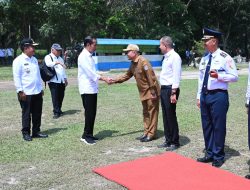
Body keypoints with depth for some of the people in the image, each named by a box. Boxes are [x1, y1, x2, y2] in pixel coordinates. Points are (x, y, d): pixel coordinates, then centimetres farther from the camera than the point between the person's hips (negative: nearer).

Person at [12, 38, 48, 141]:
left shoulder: (34, 59, 13)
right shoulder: (18, 60, -10)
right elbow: (16, 77, -12)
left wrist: (41, 88, 17)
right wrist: (20, 91, -16)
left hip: (37, 92, 7)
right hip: (26, 93, -7)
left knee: (37, 113, 11)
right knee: (26, 114, 3)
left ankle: (36, 132, 22)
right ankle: (26, 133, 15)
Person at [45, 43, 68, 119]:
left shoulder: (60, 58, 22)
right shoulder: (48, 57, -2)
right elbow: (48, 64, -26)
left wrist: (65, 78, 21)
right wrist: (57, 63, -39)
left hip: (61, 81, 7)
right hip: (53, 81, -7)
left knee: (61, 97, 8)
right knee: (55, 97, -8)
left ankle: (59, 110, 21)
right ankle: (56, 112, -3)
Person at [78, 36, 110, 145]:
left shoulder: (89, 56, 15)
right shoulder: (83, 56, -13)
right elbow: (90, 72, -20)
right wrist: (104, 79, -19)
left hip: (92, 89, 9)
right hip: (87, 89, -9)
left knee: (92, 113, 11)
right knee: (89, 113, -6)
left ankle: (89, 134, 19)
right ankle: (85, 136, 2)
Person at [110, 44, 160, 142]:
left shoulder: (143, 62, -20)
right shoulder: (133, 64, 9)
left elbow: (151, 77, -23)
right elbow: (127, 75, 16)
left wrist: (153, 93, -23)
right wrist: (115, 80, 5)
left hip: (151, 92, -10)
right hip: (144, 92, 10)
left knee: (152, 113, -1)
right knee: (145, 113, 14)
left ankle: (151, 134, 5)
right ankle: (146, 133, 23)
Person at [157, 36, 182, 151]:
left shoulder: (174, 57, -13)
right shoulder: (166, 57, 15)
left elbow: (176, 76, -18)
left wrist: (173, 93, -21)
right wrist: (162, 90, 16)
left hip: (170, 89, -9)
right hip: (163, 89, 9)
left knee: (171, 116, -2)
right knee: (165, 116, 14)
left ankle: (175, 142, 10)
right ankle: (168, 140, 24)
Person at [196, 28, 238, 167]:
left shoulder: (225, 57, -7)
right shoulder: (204, 59, 13)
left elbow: (234, 76, -9)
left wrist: (218, 76, -22)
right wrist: (199, 97, 15)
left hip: (218, 96, -7)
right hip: (204, 95, 7)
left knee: (218, 126, 0)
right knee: (206, 126, 13)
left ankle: (218, 156, 14)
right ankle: (209, 154, 26)